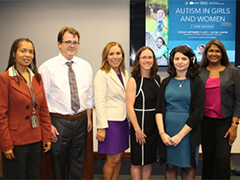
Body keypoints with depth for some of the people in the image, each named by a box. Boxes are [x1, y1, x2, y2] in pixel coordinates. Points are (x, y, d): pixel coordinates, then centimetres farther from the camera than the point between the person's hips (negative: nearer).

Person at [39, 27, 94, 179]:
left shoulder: (85, 66, 6)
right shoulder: (48, 67, -7)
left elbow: (89, 95, 10)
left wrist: (89, 118, 8)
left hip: (81, 120, 4)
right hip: (59, 121, -3)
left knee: (78, 161, 17)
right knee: (58, 162, 12)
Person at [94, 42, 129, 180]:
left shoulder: (124, 73, 11)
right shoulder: (102, 74, -10)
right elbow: (99, 103, -15)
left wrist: (129, 119, 13)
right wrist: (101, 127, -18)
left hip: (123, 120, 7)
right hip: (110, 121, -7)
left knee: (119, 157, 13)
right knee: (113, 160, 1)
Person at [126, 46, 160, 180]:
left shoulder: (157, 79, 6)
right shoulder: (133, 81, -10)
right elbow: (130, 107, -13)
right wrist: (137, 129, -16)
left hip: (155, 124, 5)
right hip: (140, 123, -5)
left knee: (149, 159, 15)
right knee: (137, 161, 6)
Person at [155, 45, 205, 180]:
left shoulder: (197, 83, -2)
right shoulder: (166, 82, 8)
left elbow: (197, 114, -7)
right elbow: (159, 110, 3)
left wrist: (180, 135, -13)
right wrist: (162, 133, -10)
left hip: (188, 132, -2)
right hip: (167, 132, 2)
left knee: (187, 168, 9)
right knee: (170, 166, 10)